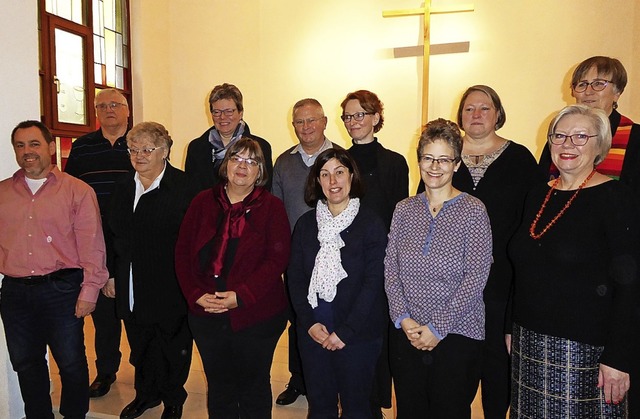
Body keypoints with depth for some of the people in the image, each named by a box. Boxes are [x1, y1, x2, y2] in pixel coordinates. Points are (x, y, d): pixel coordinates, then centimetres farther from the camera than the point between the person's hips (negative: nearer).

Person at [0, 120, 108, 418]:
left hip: (61, 290, -4)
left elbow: (92, 246, -8)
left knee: (71, 363, 8)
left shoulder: (78, 191, -4)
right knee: (25, 364, 17)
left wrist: (89, 290, -12)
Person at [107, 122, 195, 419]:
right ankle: (146, 393, 42)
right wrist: (112, 276, 12)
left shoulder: (183, 188, -13)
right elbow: (114, 236, 14)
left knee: (172, 347, 12)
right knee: (139, 345, 20)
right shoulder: (124, 188, 8)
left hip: (170, 288, -5)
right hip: (132, 290, 6)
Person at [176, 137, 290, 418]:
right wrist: (196, 295, -10)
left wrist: (241, 296, -20)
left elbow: (277, 259, -12)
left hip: (256, 316, -2)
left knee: (254, 389, 15)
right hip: (206, 315, 3)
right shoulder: (203, 202, 4)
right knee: (218, 388, 18)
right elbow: (182, 253, 3)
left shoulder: (272, 207, -4)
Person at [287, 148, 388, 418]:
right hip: (312, 332, 3)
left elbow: (373, 282, -10)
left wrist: (346, 331, -13)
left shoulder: (371, 224, -6)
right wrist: (309, 322, -7)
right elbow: (295, 277, 3)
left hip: (358, 333, -3)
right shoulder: (306, 223, 5)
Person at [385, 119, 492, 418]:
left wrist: (438, 329, -14)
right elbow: (390, 268, 2)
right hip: (406, 335, 3)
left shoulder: (473, 210, -6)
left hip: (457, 334, -3)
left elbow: (476, 276, -12)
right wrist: (403, 318, -9)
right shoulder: (404, 209, 5)